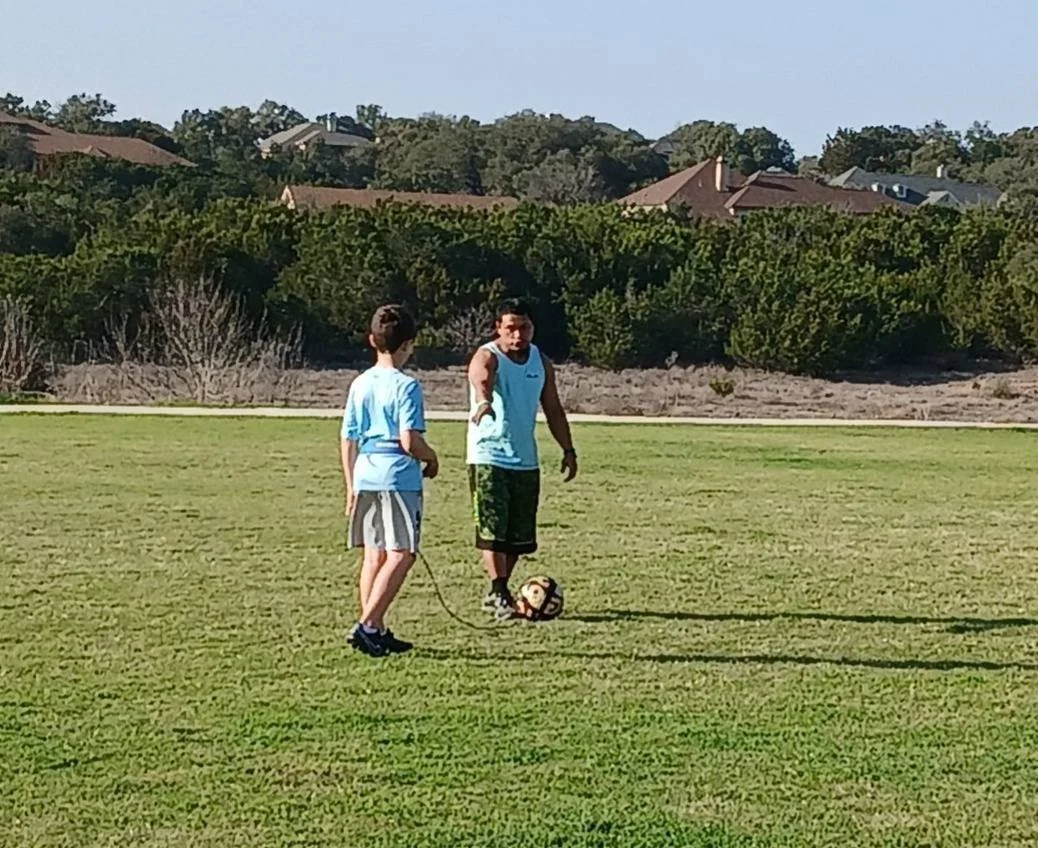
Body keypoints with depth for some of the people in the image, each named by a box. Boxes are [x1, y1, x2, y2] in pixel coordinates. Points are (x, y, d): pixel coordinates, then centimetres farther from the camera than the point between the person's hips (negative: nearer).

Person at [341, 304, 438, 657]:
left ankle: (376, 631, 16)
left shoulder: (359, 384, 10)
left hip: (365, 478, 7)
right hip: (398, 479, -7)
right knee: (401, 555, -3)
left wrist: (351, 486, 19)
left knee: (374, 555, 12)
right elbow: (409, 441, -17)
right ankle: (367, 625, -13)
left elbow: (348, 440, 13)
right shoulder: (406, 386, -10)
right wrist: (431, 459, 3)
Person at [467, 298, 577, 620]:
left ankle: (497, 592, 23)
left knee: (519, 535, 9)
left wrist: (568, 450, 10)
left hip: (526, 460, 6)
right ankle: (500, 595, -9)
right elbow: (481, 381, -35)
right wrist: (483, 402, -57)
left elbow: (553, 410, 16)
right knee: (492, 530, -12)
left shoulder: (541, 362, 9)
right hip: (489, 457, -6)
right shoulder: (487, 357, -10)